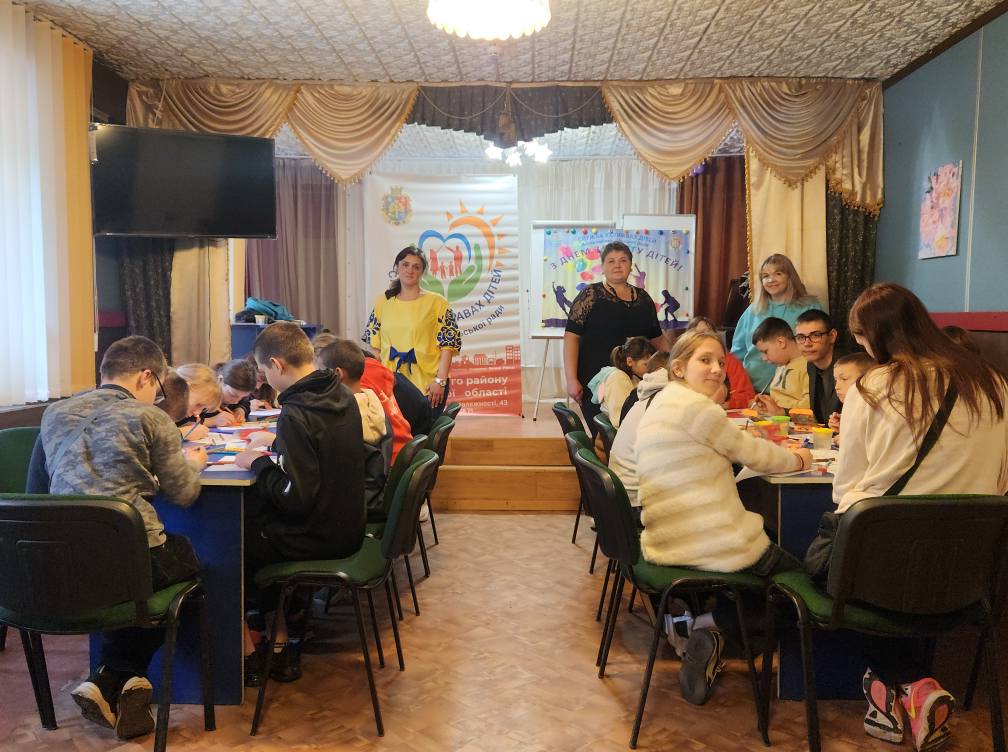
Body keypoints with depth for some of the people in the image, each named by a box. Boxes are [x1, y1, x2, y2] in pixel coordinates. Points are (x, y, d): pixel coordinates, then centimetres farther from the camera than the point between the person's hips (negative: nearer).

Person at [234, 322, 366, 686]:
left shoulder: (296, 413, -25)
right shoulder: (342, 396, 1)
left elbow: (294, 497, -26)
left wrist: (258, 463, -12)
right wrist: (275, 441, 16)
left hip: (316, 538, -8)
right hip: (347, 529, 8)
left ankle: (248, 655, 23)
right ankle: (280, 646, 29)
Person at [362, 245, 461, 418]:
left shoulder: (436, 302, 0)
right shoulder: (383, 302, 10)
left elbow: (448, 344, -5)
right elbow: (374, 346, 12)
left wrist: (440, 380, -12)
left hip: (427, 385, -3)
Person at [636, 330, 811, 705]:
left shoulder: (659, 403, 15)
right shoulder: (694, 406, -14)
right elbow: (749, 452, -4)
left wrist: (784, 455, 15)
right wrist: (796, 459, 15)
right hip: (715, 544, -9)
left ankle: (696, 622, 20)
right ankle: (706, 624, 2)